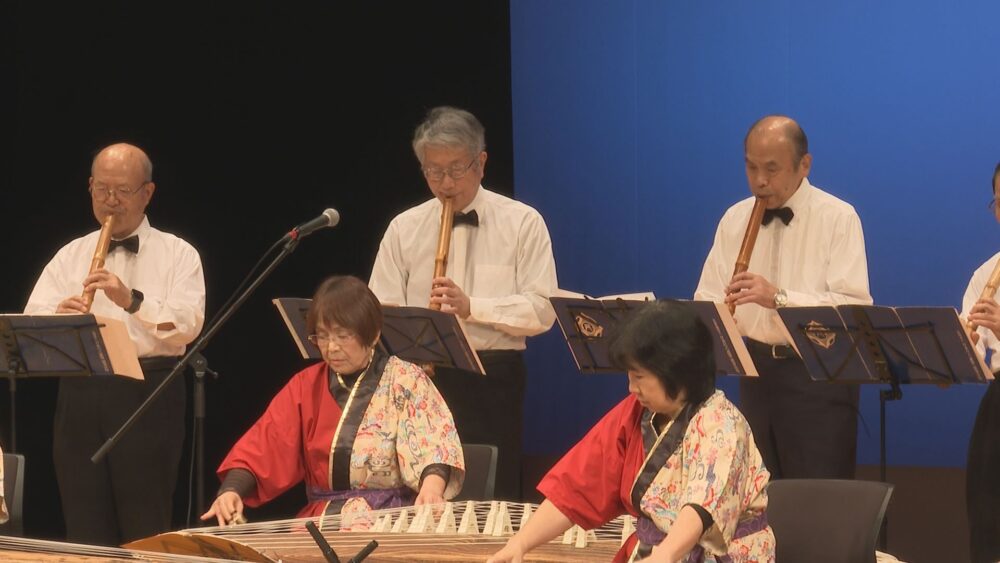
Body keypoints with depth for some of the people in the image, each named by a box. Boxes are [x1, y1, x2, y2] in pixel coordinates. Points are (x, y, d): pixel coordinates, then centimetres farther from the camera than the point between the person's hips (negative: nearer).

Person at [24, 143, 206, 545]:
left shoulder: (178, 255, 6)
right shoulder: (70, 256, 15)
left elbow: (187, 324, -10)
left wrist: (132, 300, -24)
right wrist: (58, 317, -19)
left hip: (148, 395, -3)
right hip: (80, 394, 3)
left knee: (145, 532, -5)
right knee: (85, 528, 4)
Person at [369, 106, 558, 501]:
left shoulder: (522, 223, 4)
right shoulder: (404, 229, 11)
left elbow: (542, 310, -4)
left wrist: (472, 307, -16)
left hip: (494, 382, -2)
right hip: (421, 378, 2)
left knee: (493, 497, -5)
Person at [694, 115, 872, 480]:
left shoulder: (838, 218, -6)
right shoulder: (734, 219, 9)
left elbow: (855, 307, -16)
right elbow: (707, 300, 7)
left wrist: (780, 297, -27)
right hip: (756, 370, 5)